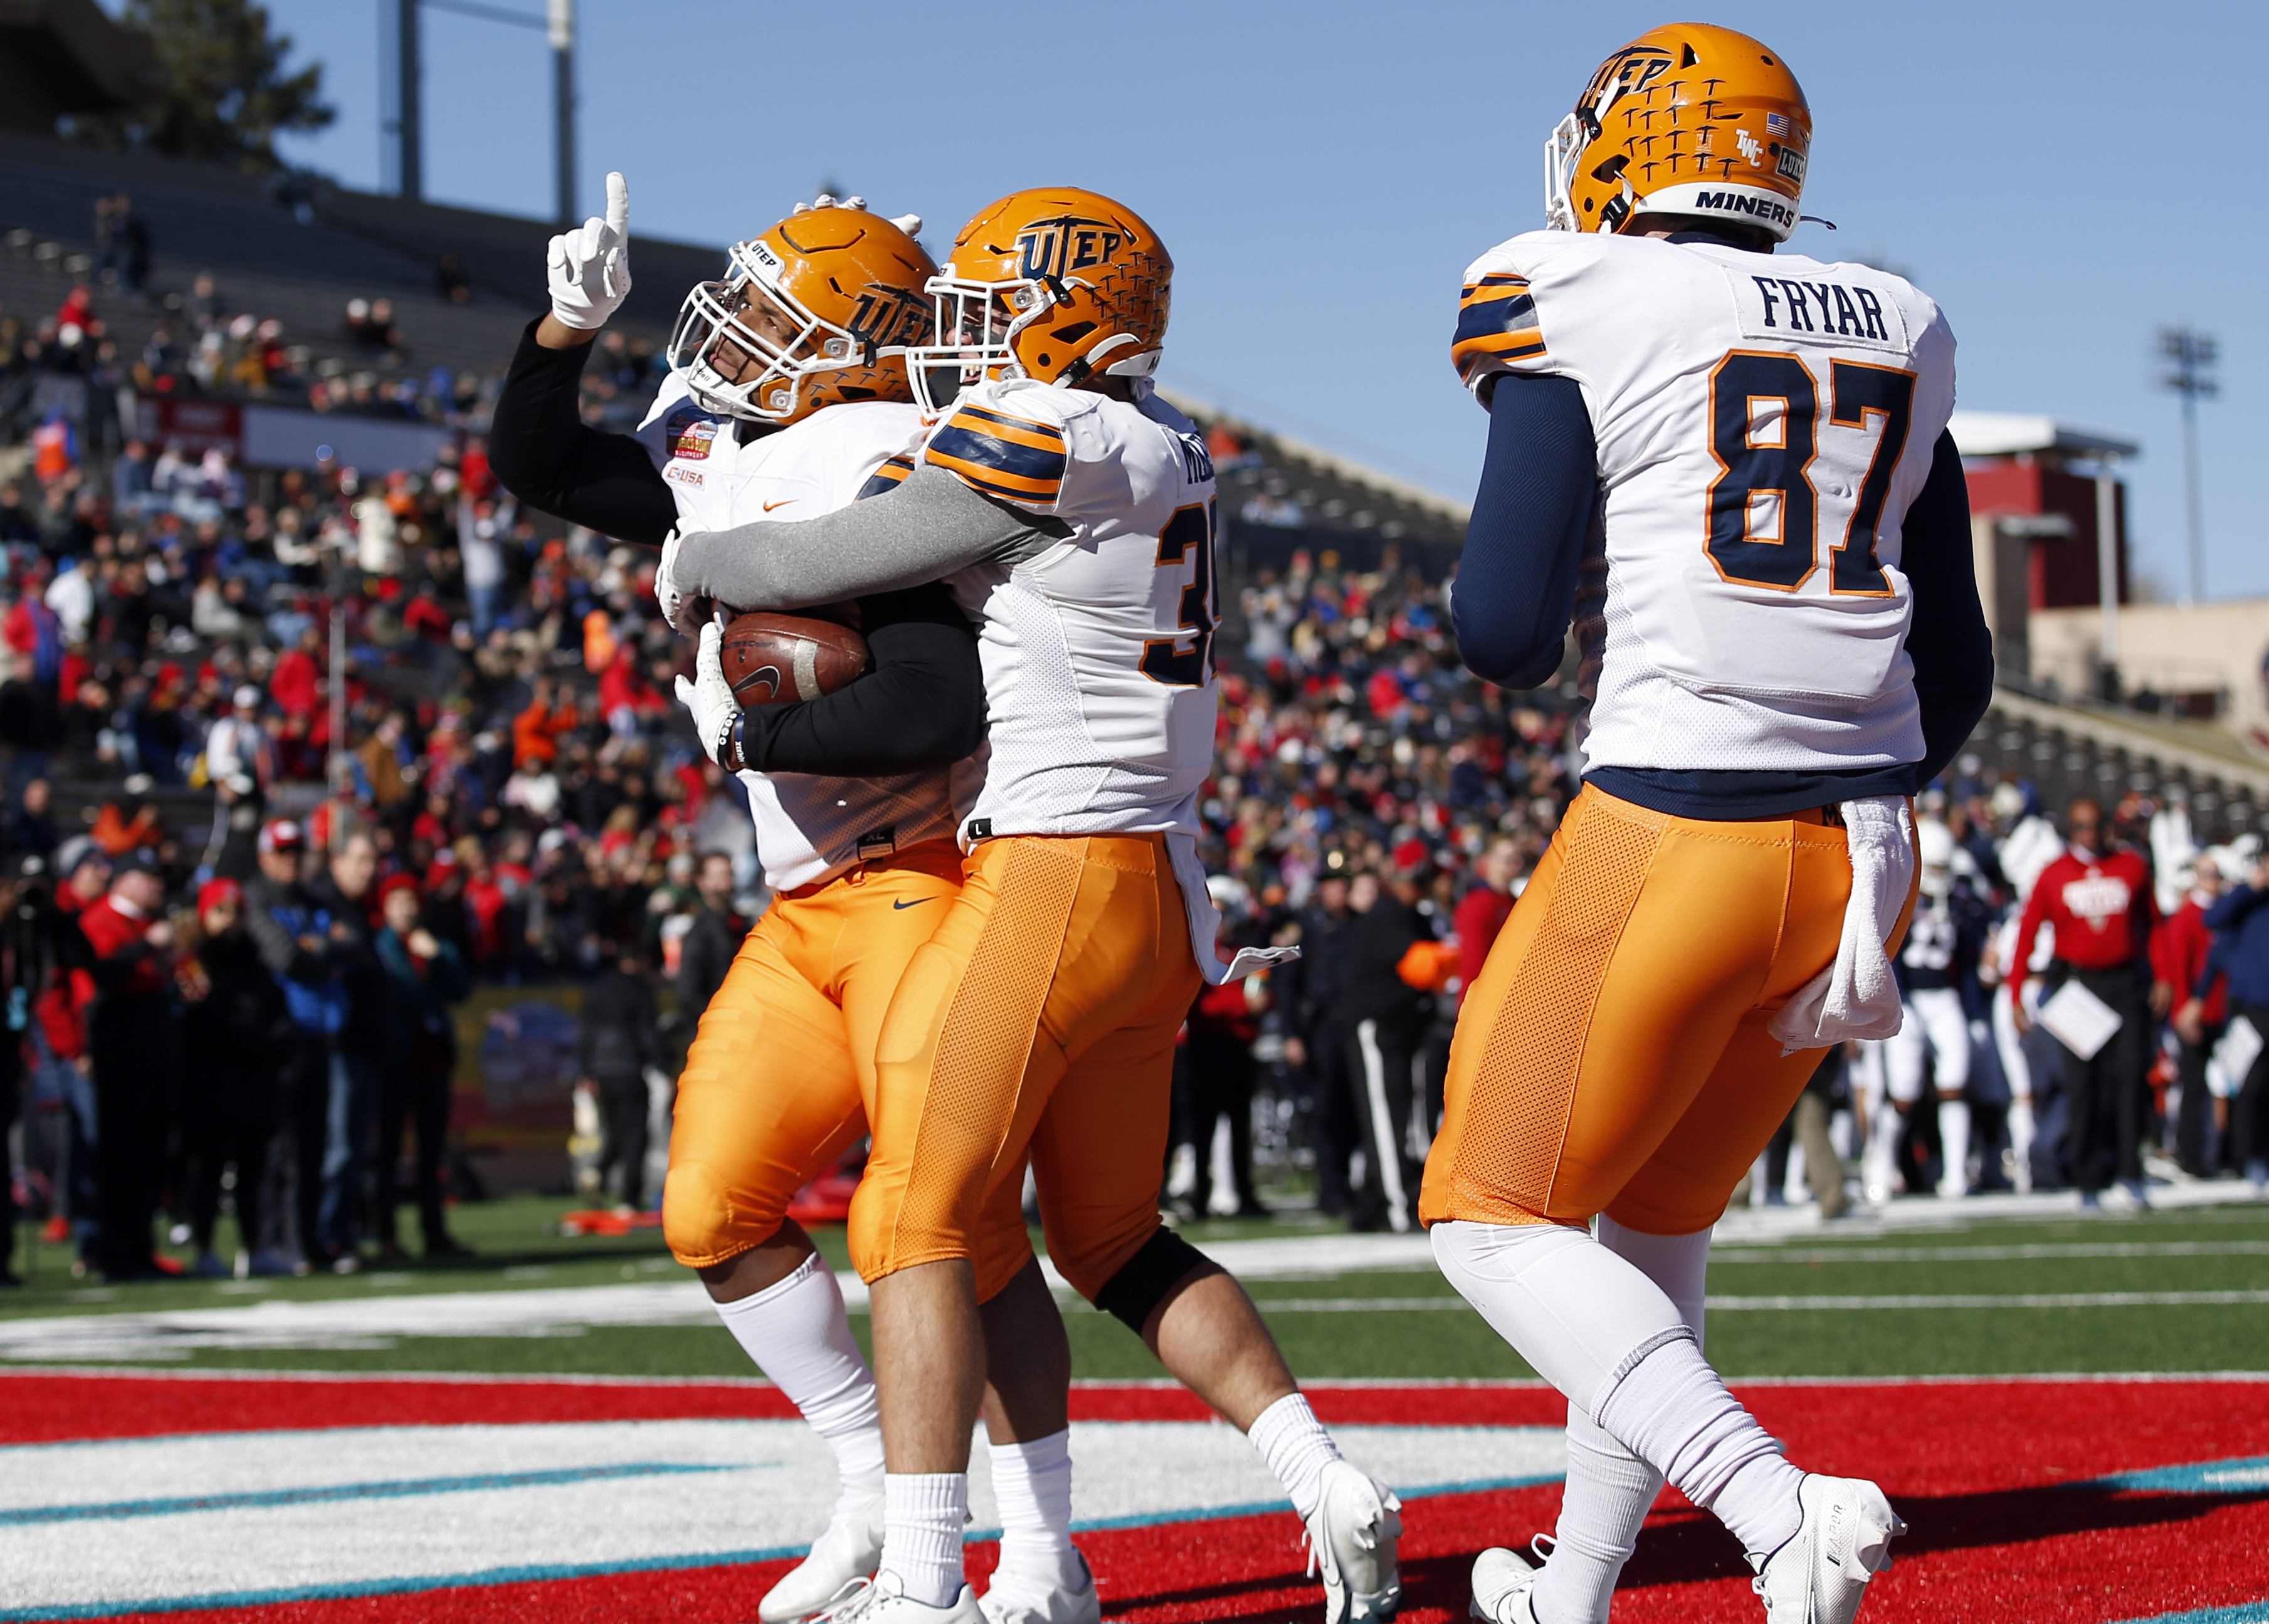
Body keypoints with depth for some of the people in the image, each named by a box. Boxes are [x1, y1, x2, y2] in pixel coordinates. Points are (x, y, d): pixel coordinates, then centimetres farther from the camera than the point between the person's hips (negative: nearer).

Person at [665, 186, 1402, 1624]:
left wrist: (698, 565, 13)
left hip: (1052, 871, -9)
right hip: (1160, 888, 9)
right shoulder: (1167, 455, 15)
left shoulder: (1042, 440, -12)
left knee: (918, 1220, -6)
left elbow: (828, 566, -7)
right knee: (1115, 1239, 19)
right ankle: (1332, 1489, 11)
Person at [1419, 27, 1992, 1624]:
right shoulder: (1894, 340, 12)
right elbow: (1958, 675, 15)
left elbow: (1506, 637, -12)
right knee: (1658, 1220, 23)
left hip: (1677, 830, -6)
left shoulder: (1586, 315, -6)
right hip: (1862, 848, 7)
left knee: (1499, 1218, 8)